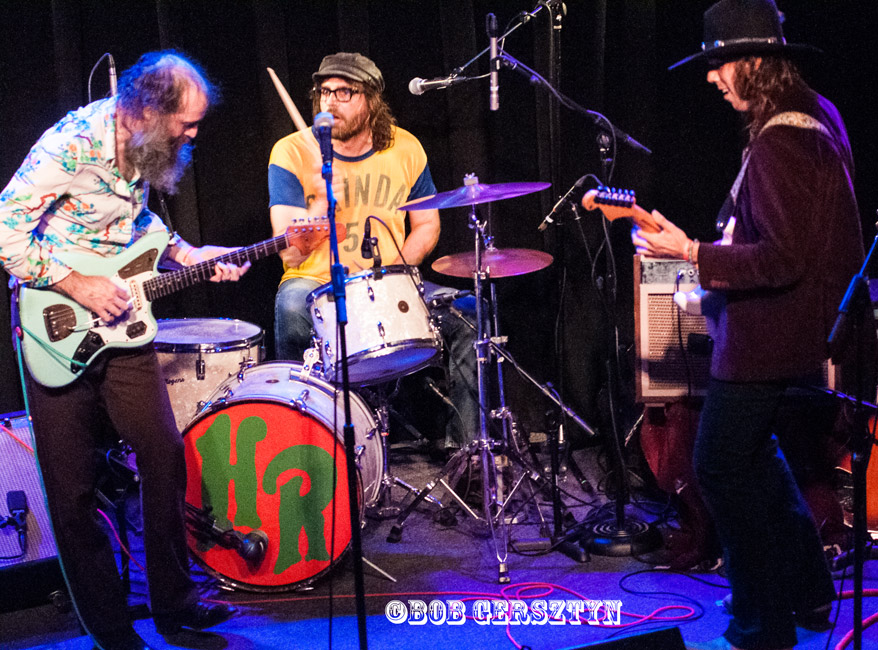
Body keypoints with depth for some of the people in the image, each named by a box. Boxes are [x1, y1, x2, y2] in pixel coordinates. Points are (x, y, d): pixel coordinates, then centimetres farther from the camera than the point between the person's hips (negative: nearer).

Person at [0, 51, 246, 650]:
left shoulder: (145, 146, 3)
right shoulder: (73, 144, -21)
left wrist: (189, 255, 6)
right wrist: (77, 286, -22)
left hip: (119, 323, 7)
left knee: (165, 457, 6)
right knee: (73, 487, 1)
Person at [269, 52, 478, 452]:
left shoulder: (405, 149, 0)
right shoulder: (292, 154, -11)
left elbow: (427, 226, 11)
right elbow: (292, 254, -16)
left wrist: (396, 268, -8)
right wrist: (322, 201, -33)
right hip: (316, 284, -3)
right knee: (292, 309, -36)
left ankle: (466, 445, -4)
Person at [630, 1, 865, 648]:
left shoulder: (780, 145, -25)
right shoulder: (817, 113, 9)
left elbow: (783, 258, -28)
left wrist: (691, 253, -28)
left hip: (766, 335, -11)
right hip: (801, 324, 11)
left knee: (723, 467, -1)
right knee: (753, 454, 24)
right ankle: (809, 592, 35)